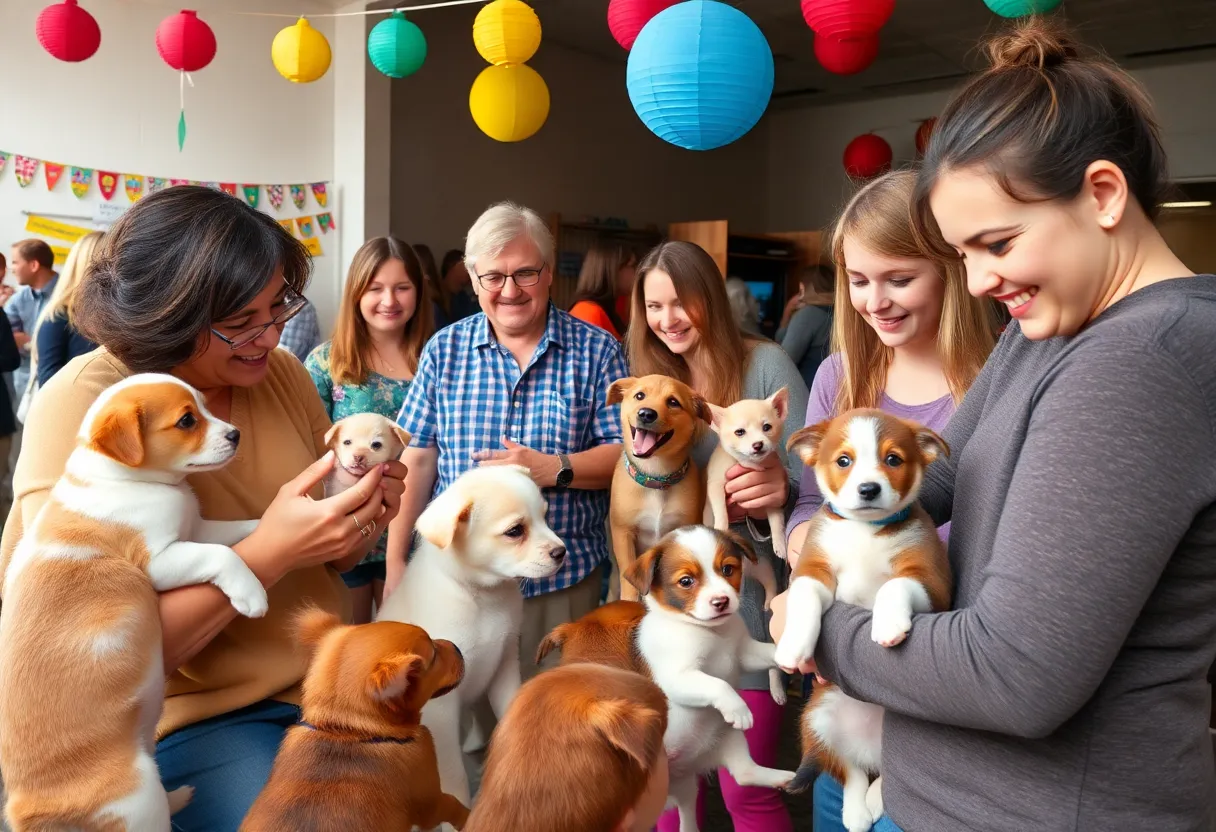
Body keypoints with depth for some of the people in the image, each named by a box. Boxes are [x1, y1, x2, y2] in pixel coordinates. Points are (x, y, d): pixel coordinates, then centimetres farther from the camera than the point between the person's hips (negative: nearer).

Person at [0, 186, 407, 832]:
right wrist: (270, 551, -29)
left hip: (325, 678, 5)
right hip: (193, 713, -5)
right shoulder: (78, 409, -16)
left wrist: (363, 517, -12)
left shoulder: (283, 374, 0)